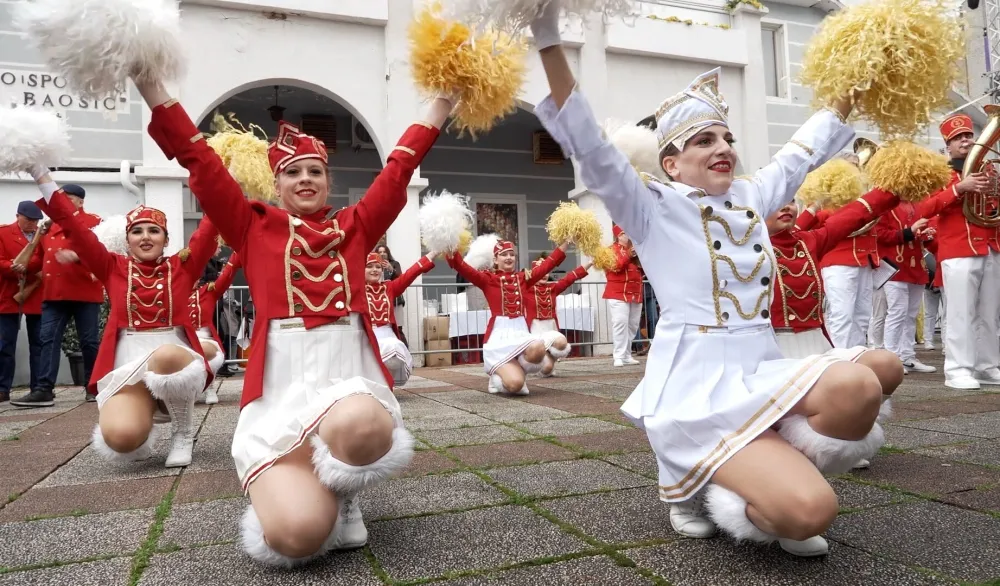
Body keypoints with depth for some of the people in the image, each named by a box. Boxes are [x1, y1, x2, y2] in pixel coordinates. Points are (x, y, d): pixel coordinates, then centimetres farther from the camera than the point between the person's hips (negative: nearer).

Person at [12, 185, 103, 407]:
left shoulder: (94, 222, 2)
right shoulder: (50, 226, 19)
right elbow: (41, 255, 29)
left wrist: (77, 255, -24)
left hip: (85, 293, -5)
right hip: (54, 292, 5)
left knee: (89, 341, 2)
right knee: (48, 338, -2)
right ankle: (44, 390, -3)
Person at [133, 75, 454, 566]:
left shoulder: (354, 226, 15)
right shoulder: (255, 227, 12)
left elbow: (399, 167, 16)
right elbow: (200, 162, 8)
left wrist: (441, 101, 20)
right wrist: (151, 86, 5)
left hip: (350, 375, 2)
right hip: (279, 389, -1)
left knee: (359, 427, -38)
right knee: (296, 535, -22)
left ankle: (341, 492, 2)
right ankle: (282, 486, 19)